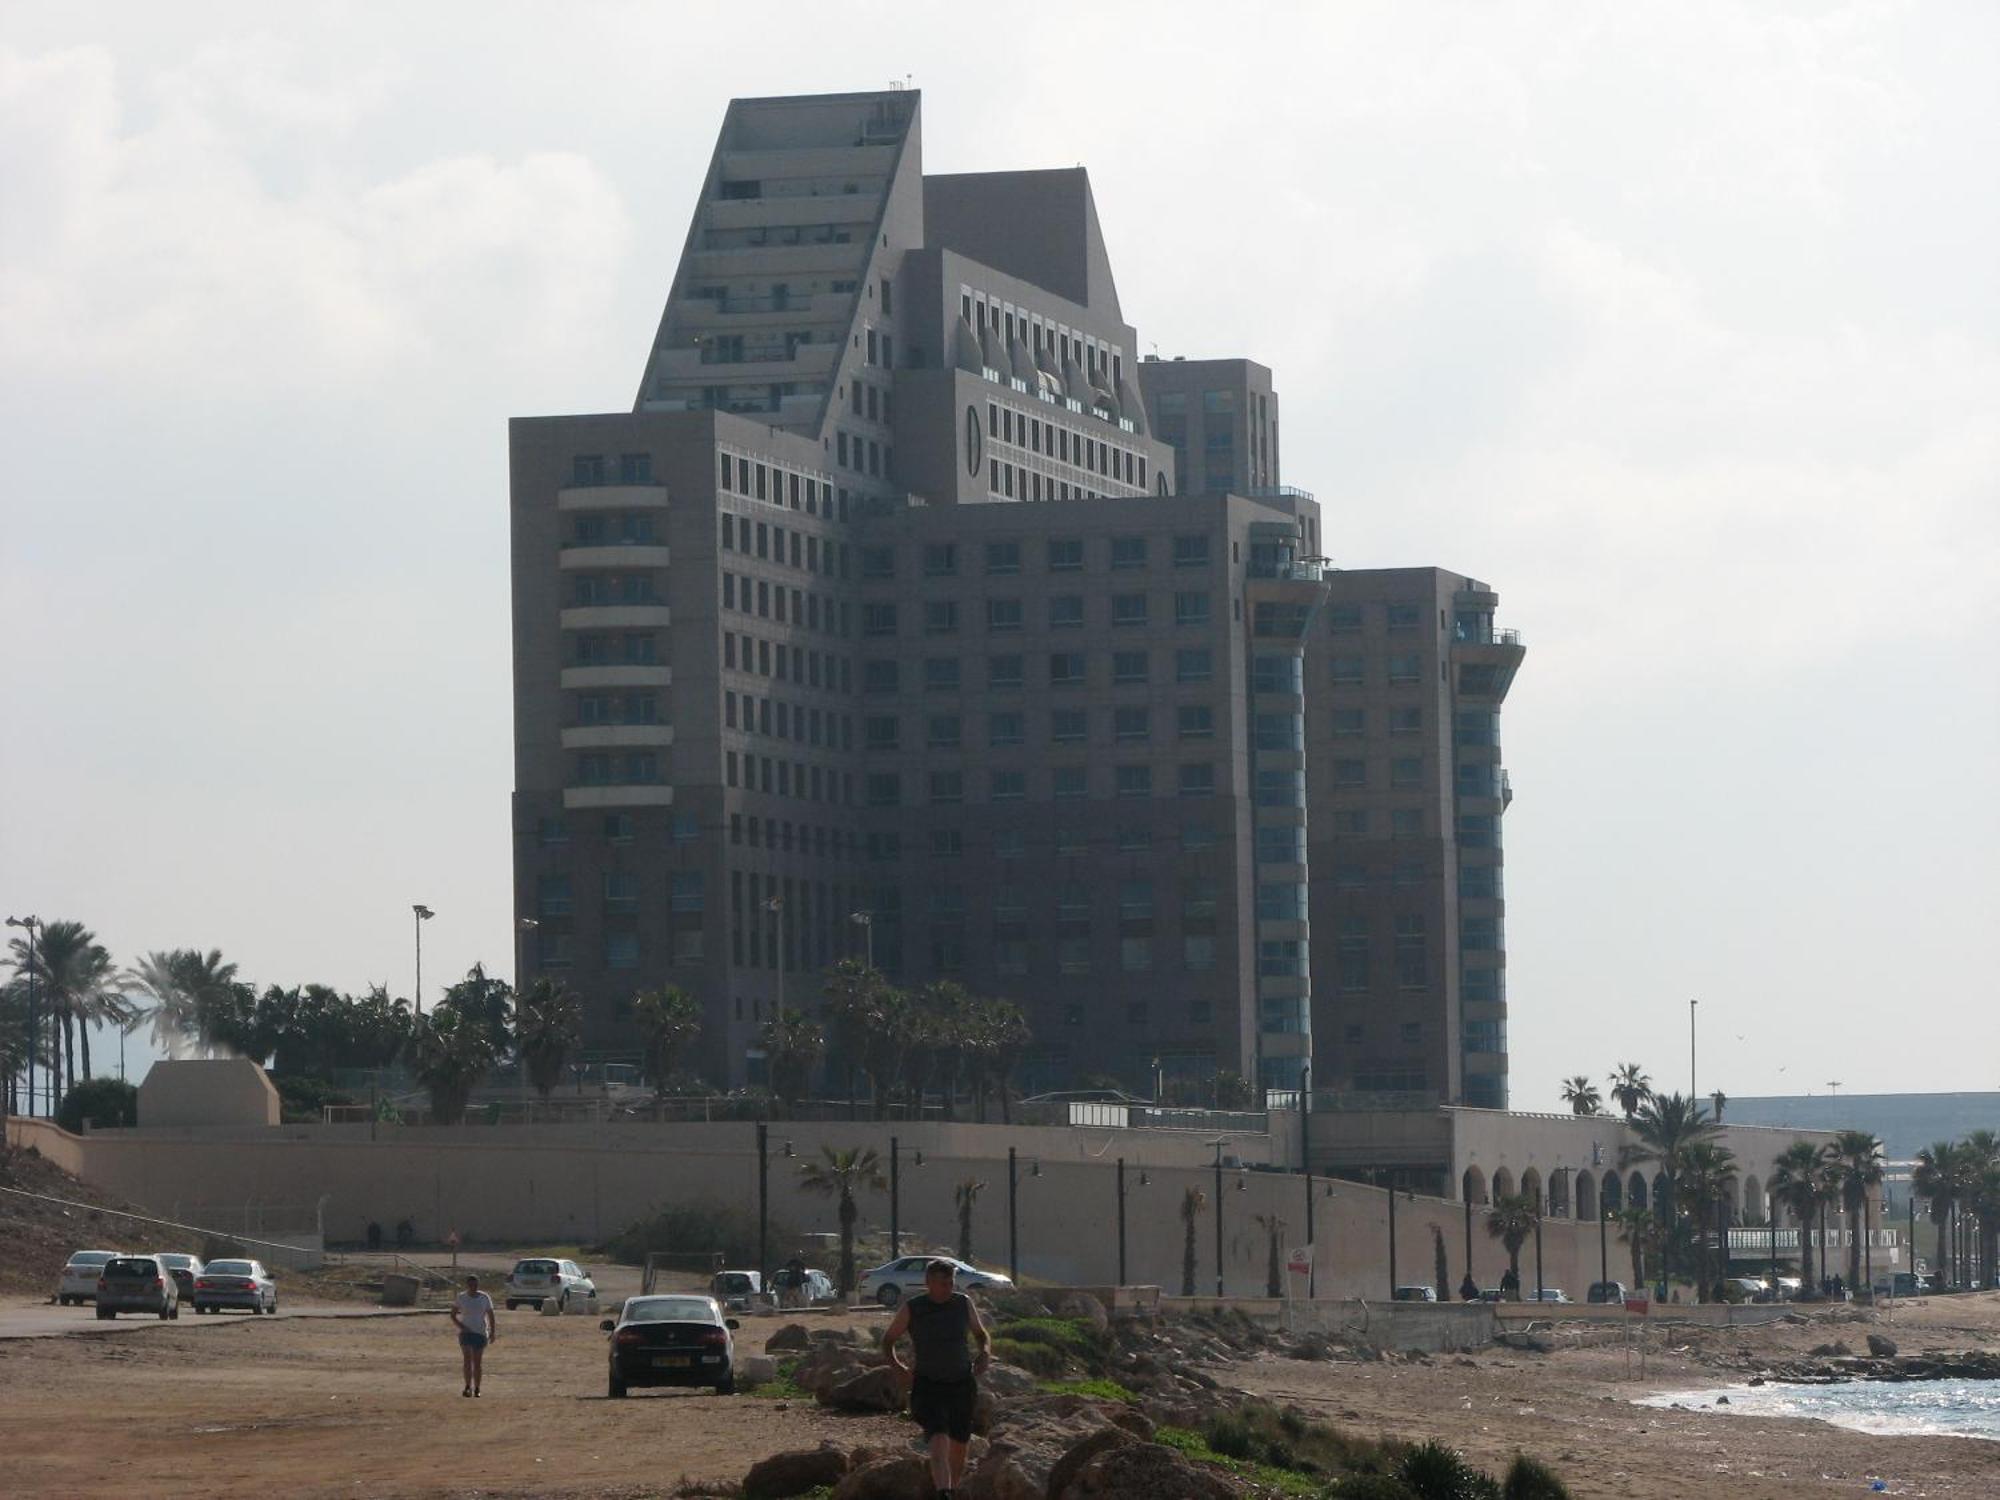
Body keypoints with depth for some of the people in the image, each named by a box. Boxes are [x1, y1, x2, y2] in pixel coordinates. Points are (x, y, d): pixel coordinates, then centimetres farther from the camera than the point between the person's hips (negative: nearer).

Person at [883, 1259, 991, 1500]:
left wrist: (985, 1353, -7)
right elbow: (888, 1340, 5)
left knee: (959, 1444, 14)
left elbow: (981, 1334, 14)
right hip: (928, 1386, -4)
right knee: (939, 1440, -22)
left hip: (962, 1383, 4)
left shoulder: (963, 1304, -1)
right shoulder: (911, 1309, -9)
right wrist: (897, 1367, -11)